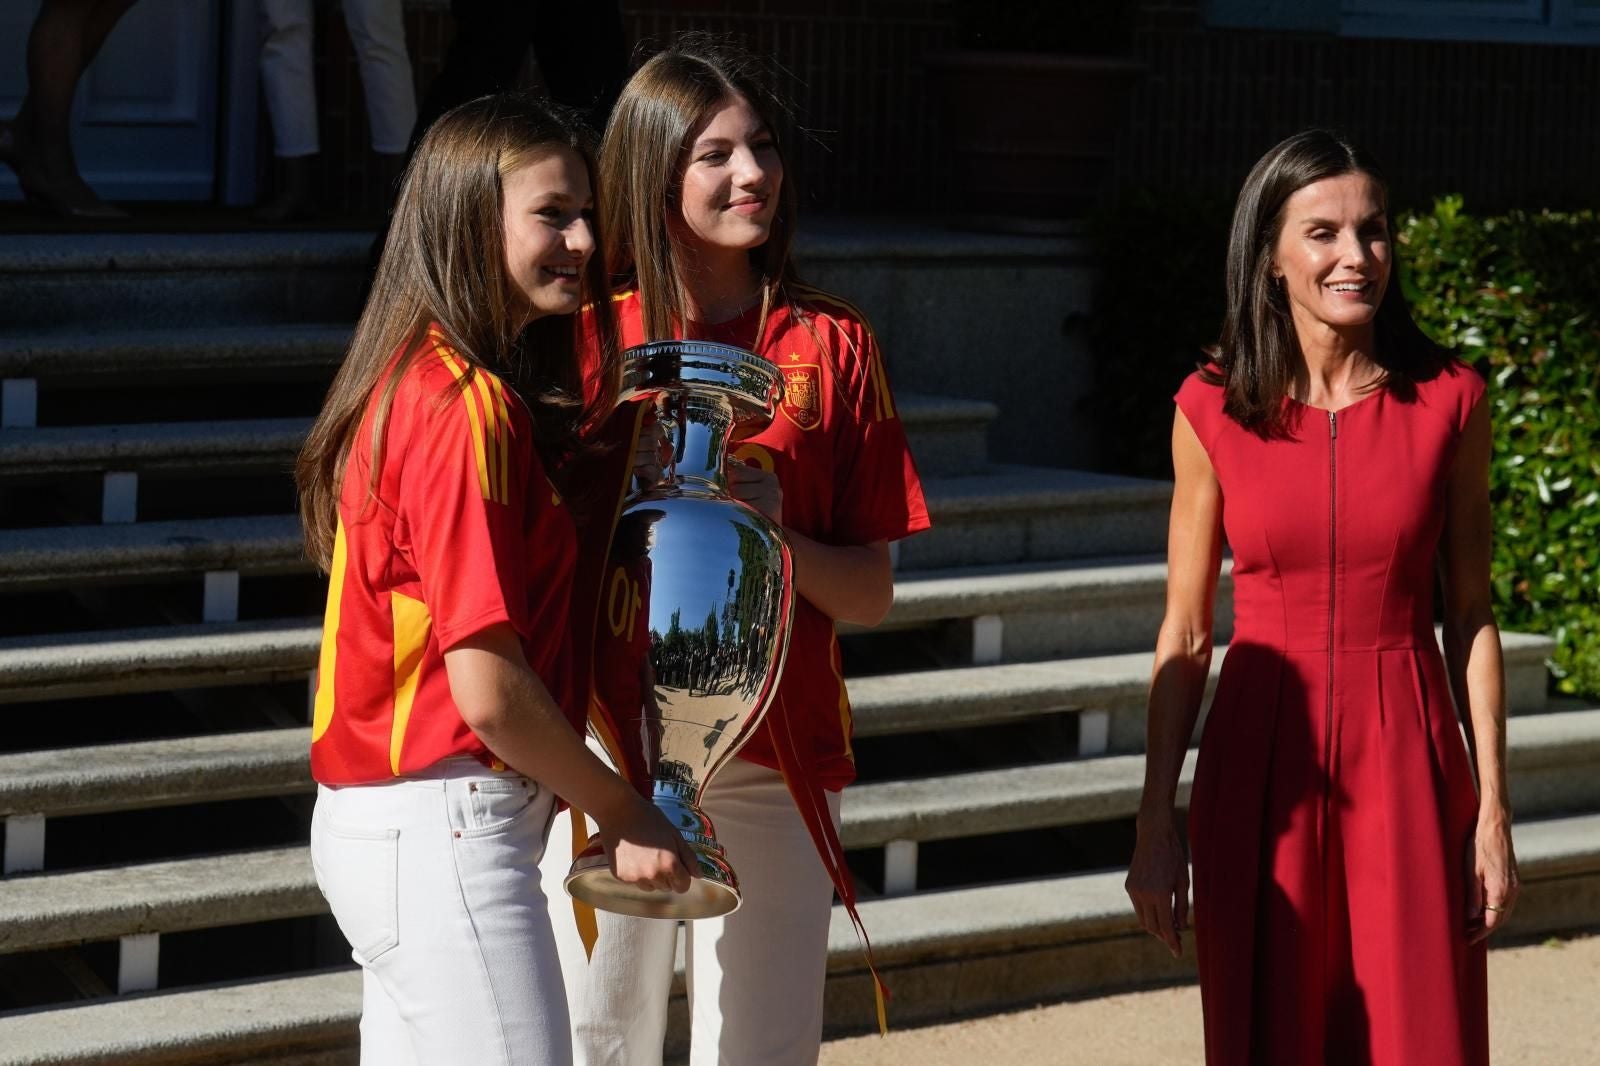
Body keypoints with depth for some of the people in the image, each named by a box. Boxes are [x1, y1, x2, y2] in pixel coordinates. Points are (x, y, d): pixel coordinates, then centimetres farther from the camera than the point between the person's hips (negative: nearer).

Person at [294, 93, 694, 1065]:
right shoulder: (466, 407, -16)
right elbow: (488, 687, -19)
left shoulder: (417, 383, 12)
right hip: (447, 832, -10)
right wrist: (622, 813, -8)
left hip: (381, 825, 10)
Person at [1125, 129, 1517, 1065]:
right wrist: (1156, 824, 1)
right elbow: (1186, 634, 4)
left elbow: (1471, 616, 3)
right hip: (1263, 764, 1)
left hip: (1405, 757, 0)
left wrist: (1493, 809, 0)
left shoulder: (1449, 402, -1)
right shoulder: (1214, 410, -1)